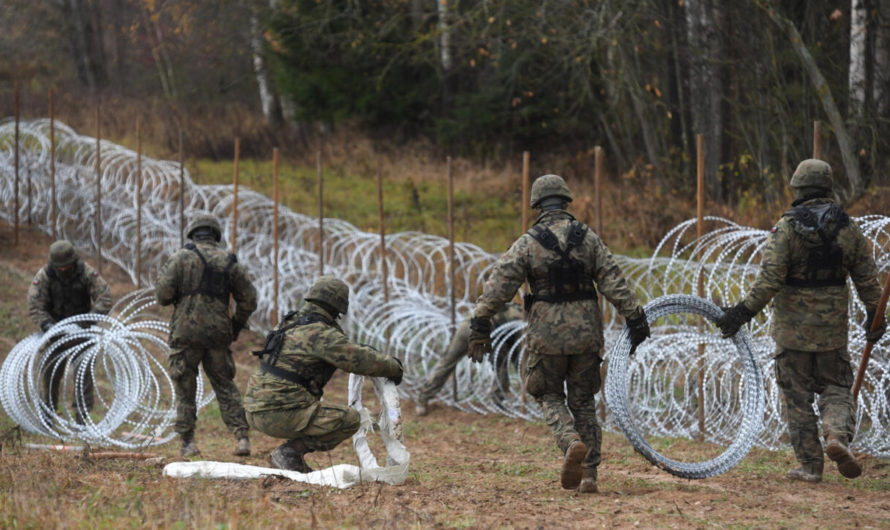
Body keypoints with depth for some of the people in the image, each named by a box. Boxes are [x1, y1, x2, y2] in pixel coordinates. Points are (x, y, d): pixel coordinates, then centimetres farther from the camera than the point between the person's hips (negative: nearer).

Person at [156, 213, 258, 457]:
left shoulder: (182, 257, -2)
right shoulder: (230, 261, 7)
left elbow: (163, 294, -10)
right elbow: (248, 299, 7)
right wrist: (237, 326, 20)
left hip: (186, 331, -3)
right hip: (218, 334, 3)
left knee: (185, 387, 6)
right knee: (225, 386, 10)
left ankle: (188, 442, 2)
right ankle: (242, 437, 0)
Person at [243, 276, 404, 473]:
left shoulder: (291, 323, 15)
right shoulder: (321, 334, -13)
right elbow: (361, 360, -12)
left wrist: (360, 350, 36)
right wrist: (393, 367, 6)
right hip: (279, 413, -9)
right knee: (349, 419, -7)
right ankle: (289, 453, -7)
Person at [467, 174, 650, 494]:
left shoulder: (527, 243, -4)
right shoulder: (588, 238, 2)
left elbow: (499, 286, -9)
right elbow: (614, 283, -1)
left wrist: (480, 326, -6)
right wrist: (635, 319, 3)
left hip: (547, 334, -2)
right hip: (586, 332, 2)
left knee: (549, 397, 14)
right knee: (583, 401, 13)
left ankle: (572, 443, -15)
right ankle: (588, 475, 8)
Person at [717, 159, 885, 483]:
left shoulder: (787, 226, -10)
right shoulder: (848, 228, 1)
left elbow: (770, 279, -17)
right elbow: (867, 278, 6)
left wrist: (745, 311, -11)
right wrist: (875, 316, 18)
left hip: (793, 326, -2)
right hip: (833, 327, 2)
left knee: (798, 396, 7)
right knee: (836, 389, 13)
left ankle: (810, 465, 6)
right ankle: (837, 434, -16)